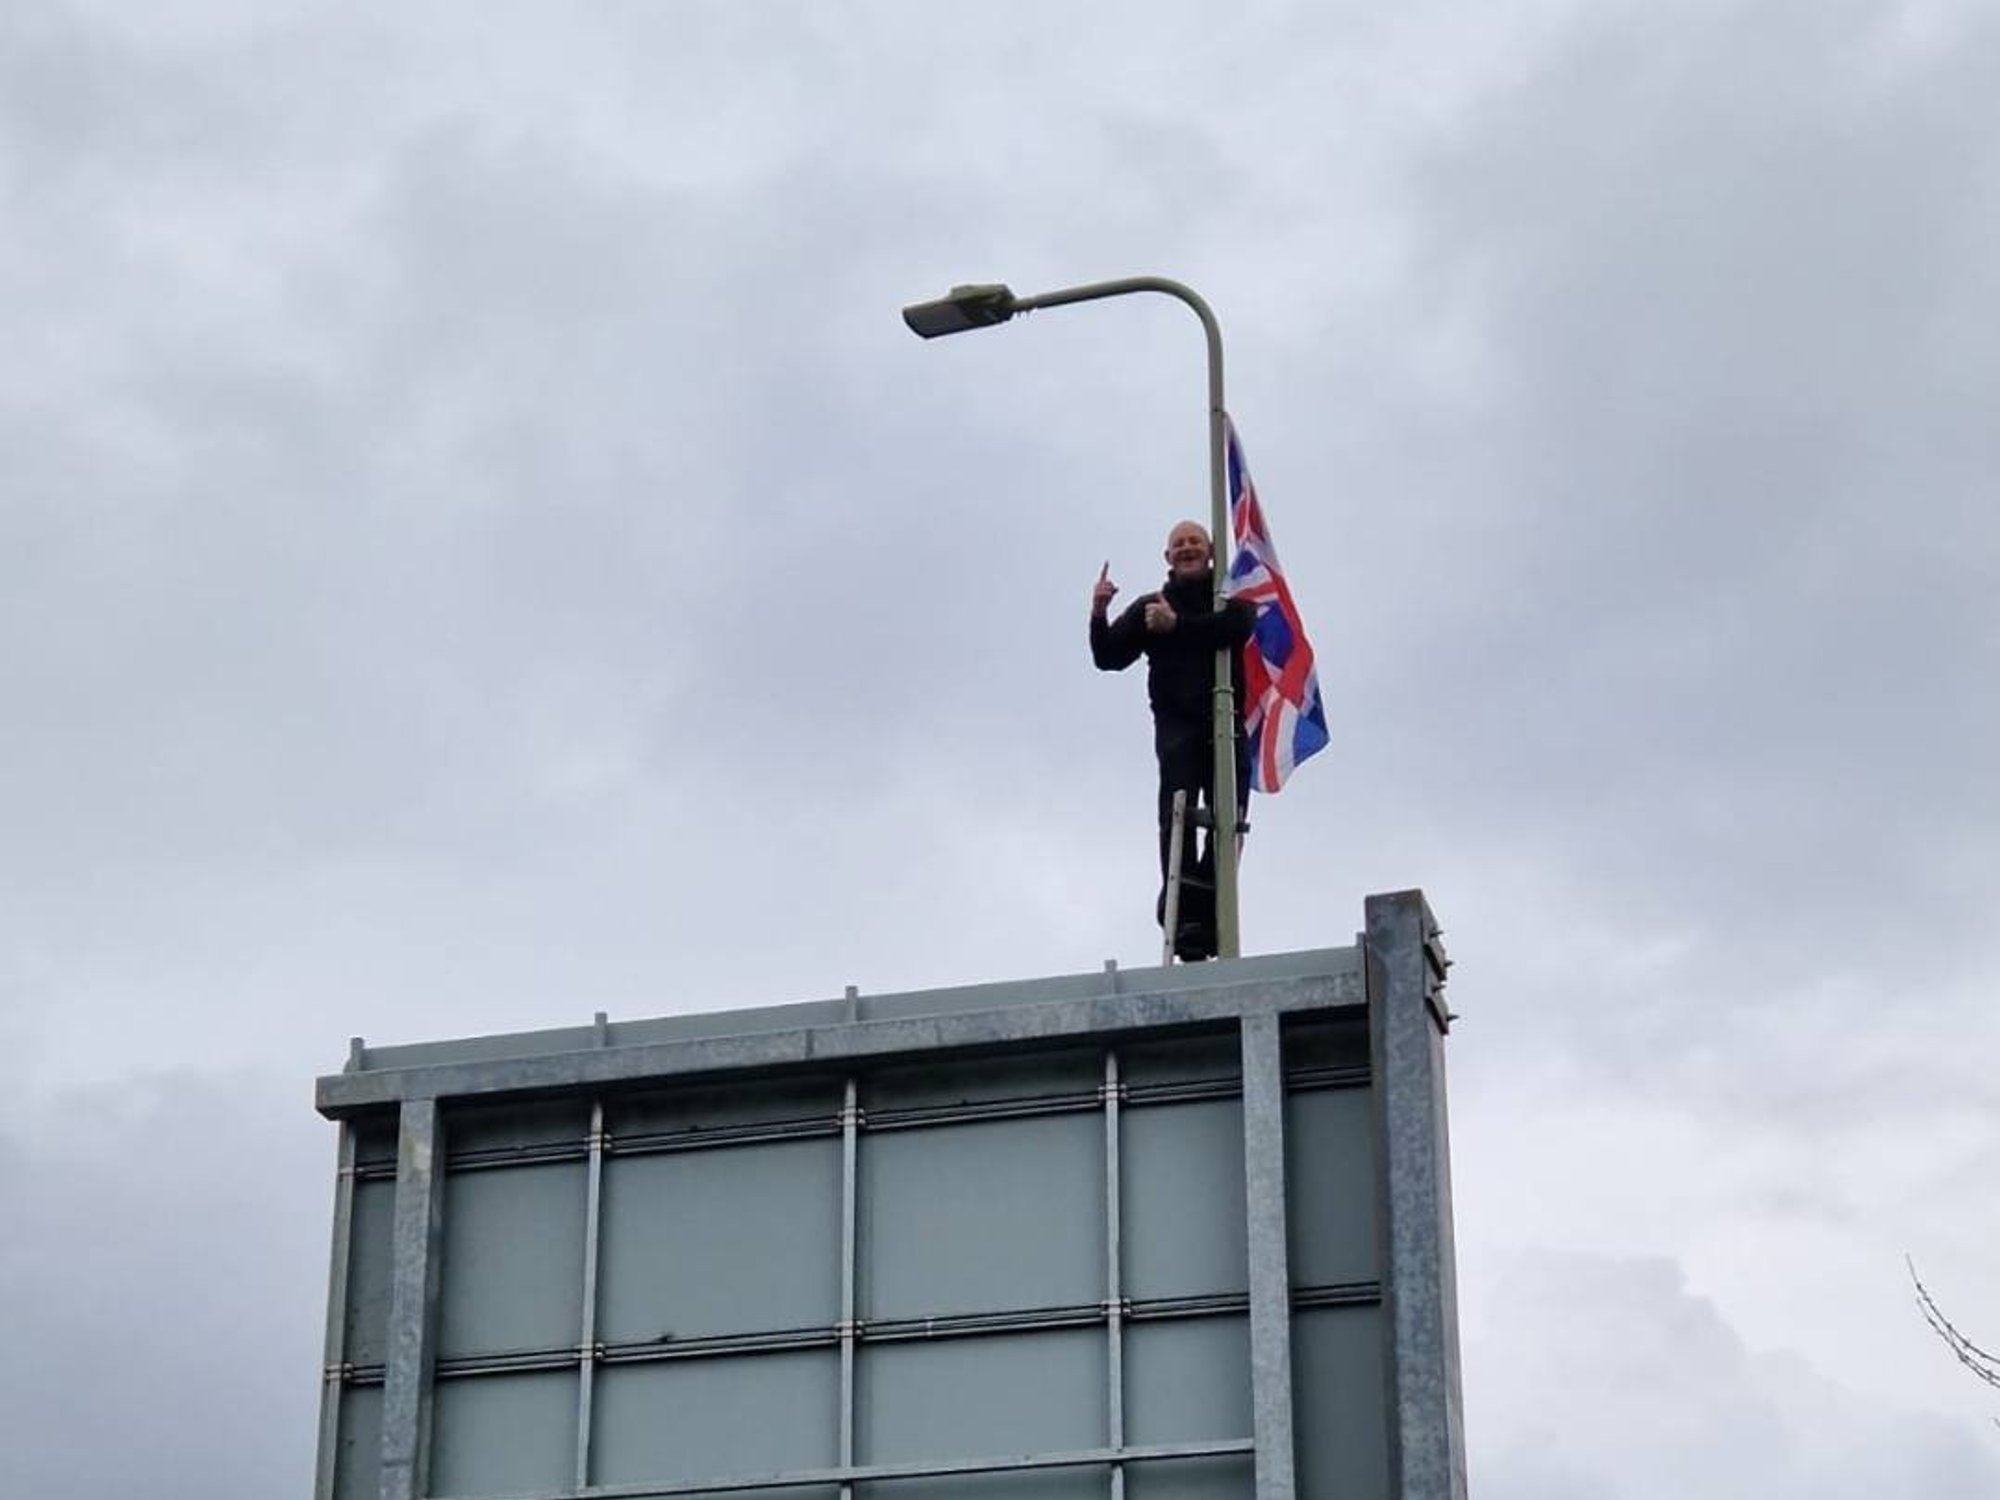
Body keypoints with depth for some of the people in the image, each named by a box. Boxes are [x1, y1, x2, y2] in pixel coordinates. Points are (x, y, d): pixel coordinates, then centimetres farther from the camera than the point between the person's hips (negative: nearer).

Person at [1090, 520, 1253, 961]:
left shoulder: (1231, 597, 13)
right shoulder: (1149, 607, 17)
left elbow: (1235, 627, -11)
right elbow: (1108, 658, 11)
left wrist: (1177, 626, -13)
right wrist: (1100, 615, -6)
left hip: (1226, 720, 1)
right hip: (1177, 722, -1)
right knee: (1177, 805, -20)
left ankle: (1210, 918, -6)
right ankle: (1182, 912, -29)